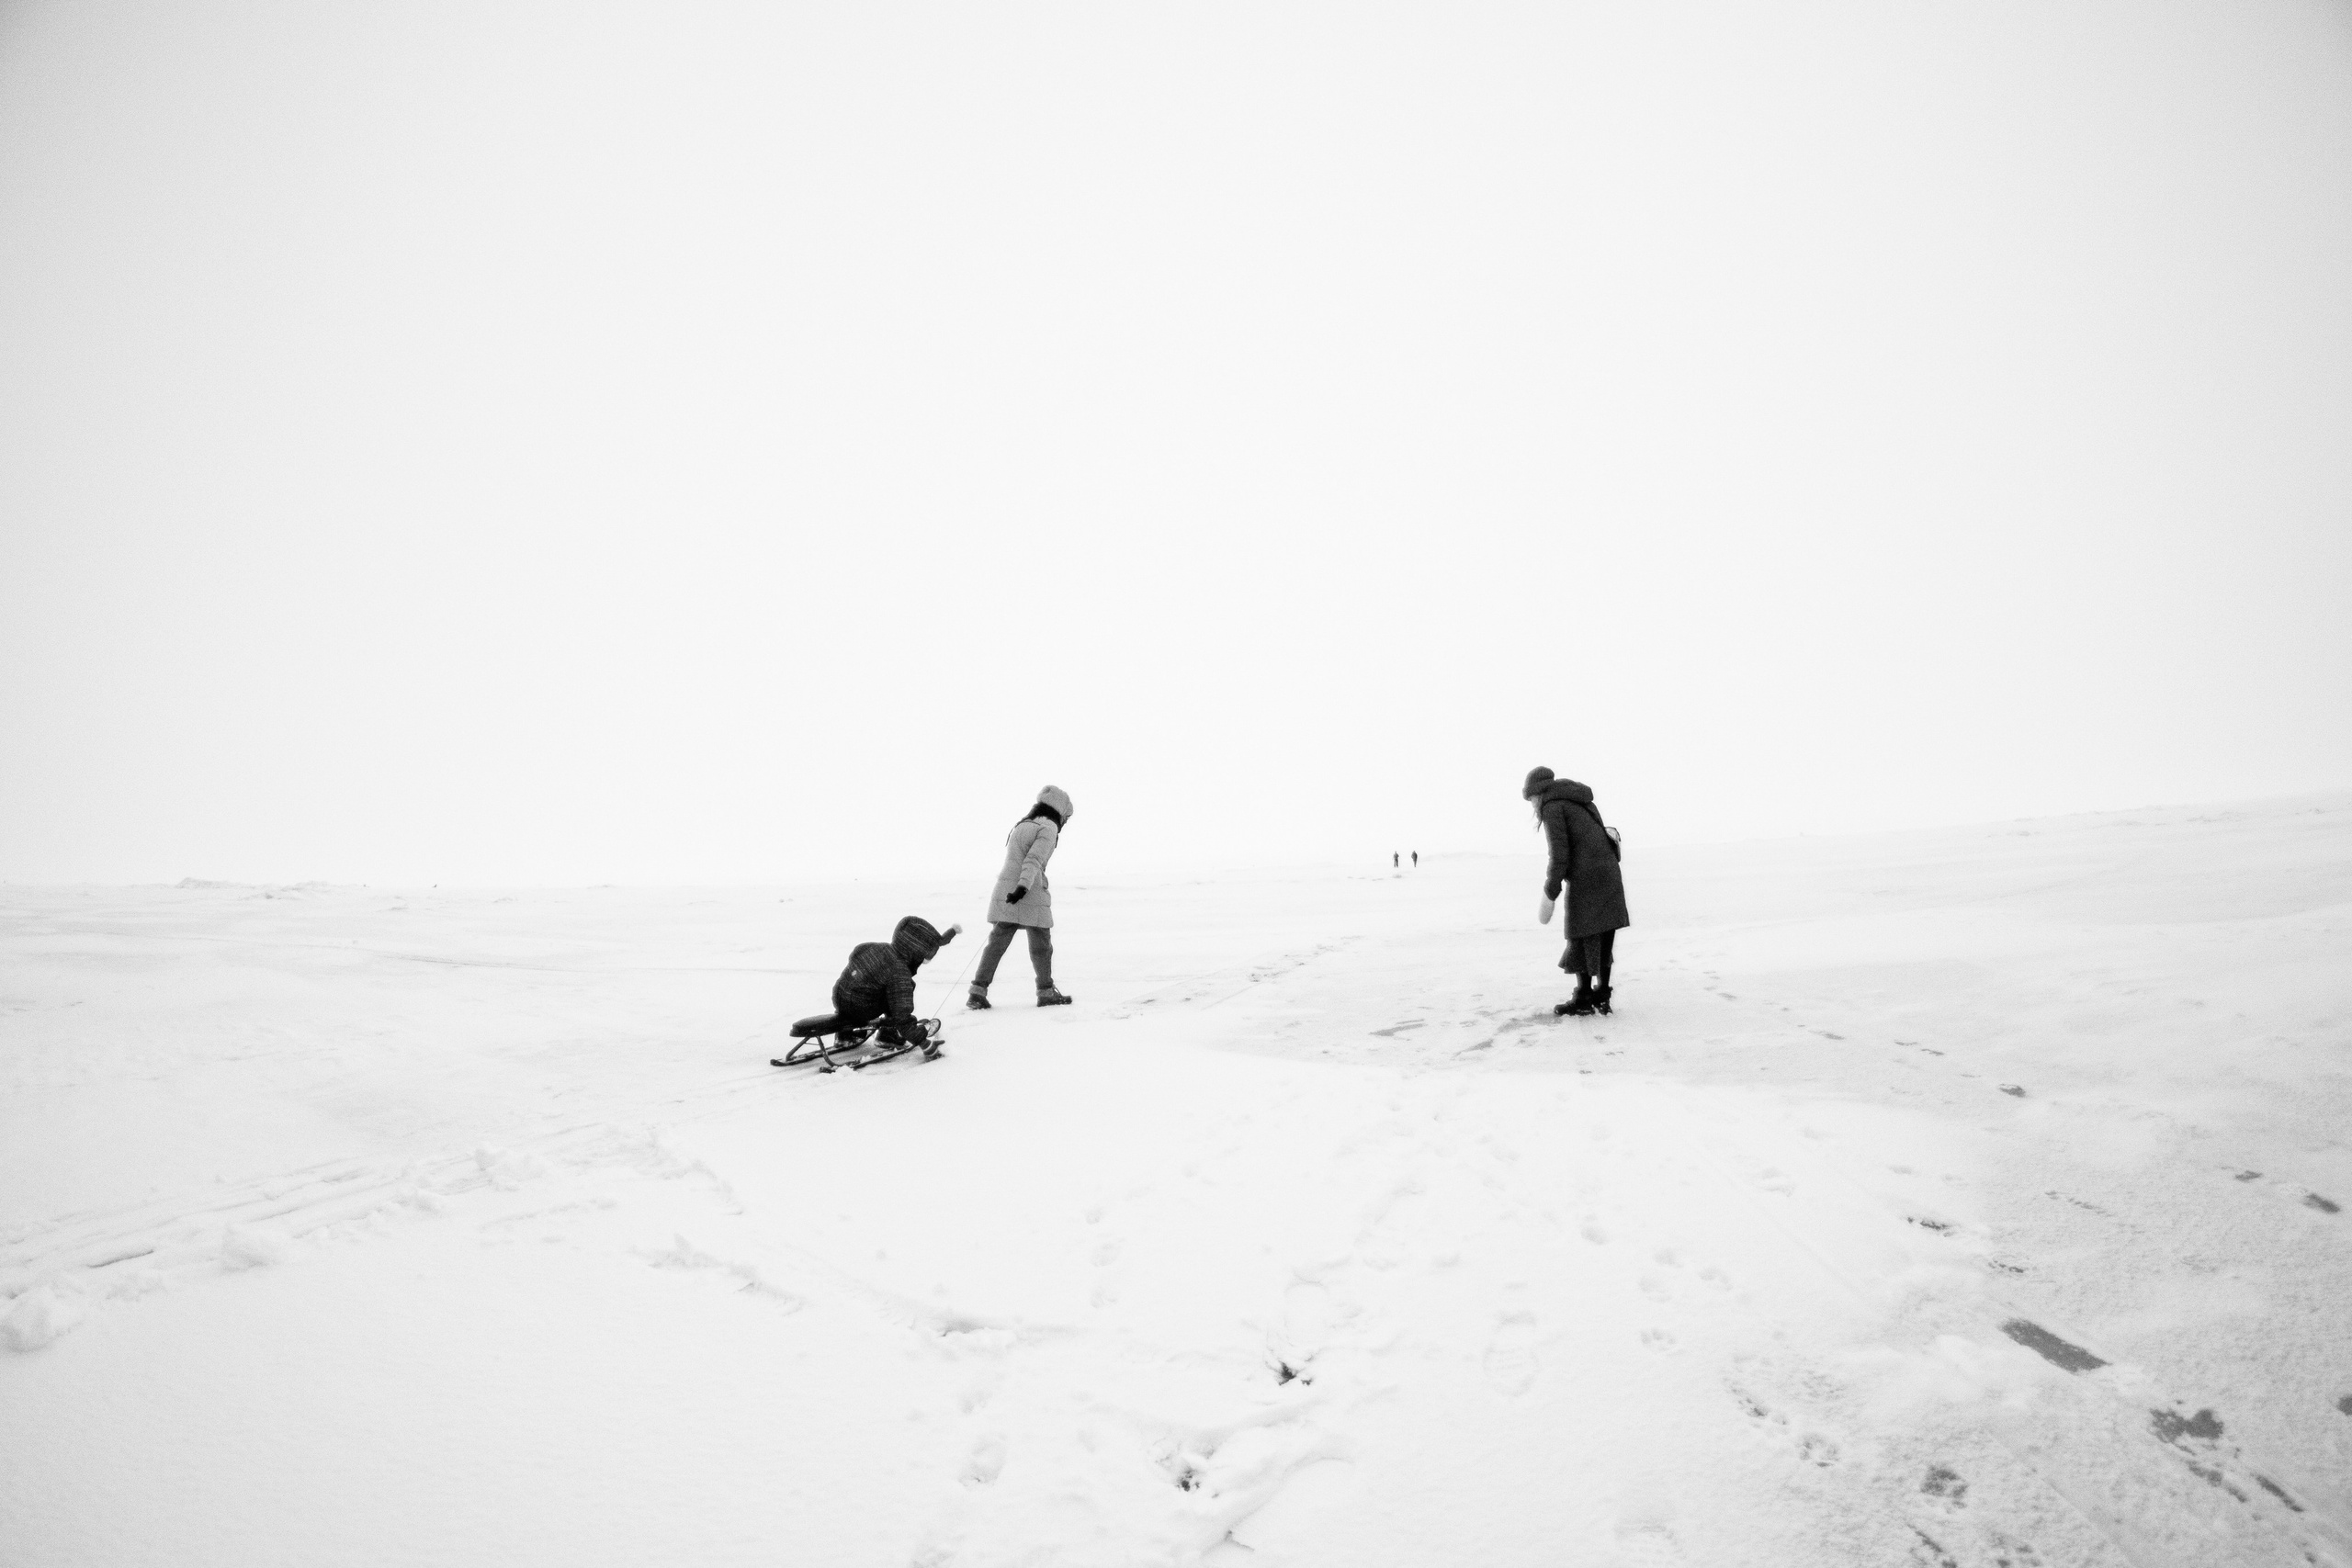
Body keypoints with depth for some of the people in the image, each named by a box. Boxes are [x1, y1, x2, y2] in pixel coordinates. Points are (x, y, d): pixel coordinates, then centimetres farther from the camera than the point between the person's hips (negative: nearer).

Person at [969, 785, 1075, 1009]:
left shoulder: (1020, 825, 20)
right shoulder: (1048, 827, -4)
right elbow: (1034, 859, -17)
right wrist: (1023, 886, -26)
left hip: (1005, 894, 7)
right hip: (1031, 897, -7)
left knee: (997, 942, 6)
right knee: (1041, 945, 6)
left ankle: (978, 991, 2)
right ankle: (1046, 992, 15)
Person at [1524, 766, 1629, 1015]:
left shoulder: (1552, 807, -5)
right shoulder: (1582, 802, 22)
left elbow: (1560, 853, -13)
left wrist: (1550, 893, -8)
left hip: (1585, 879, -8)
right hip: (1609, 875, 8)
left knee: (1583, 937, 0)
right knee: (1604, 938, 12)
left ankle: (1583, 1000, 6)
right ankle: (1602, 997, 16)